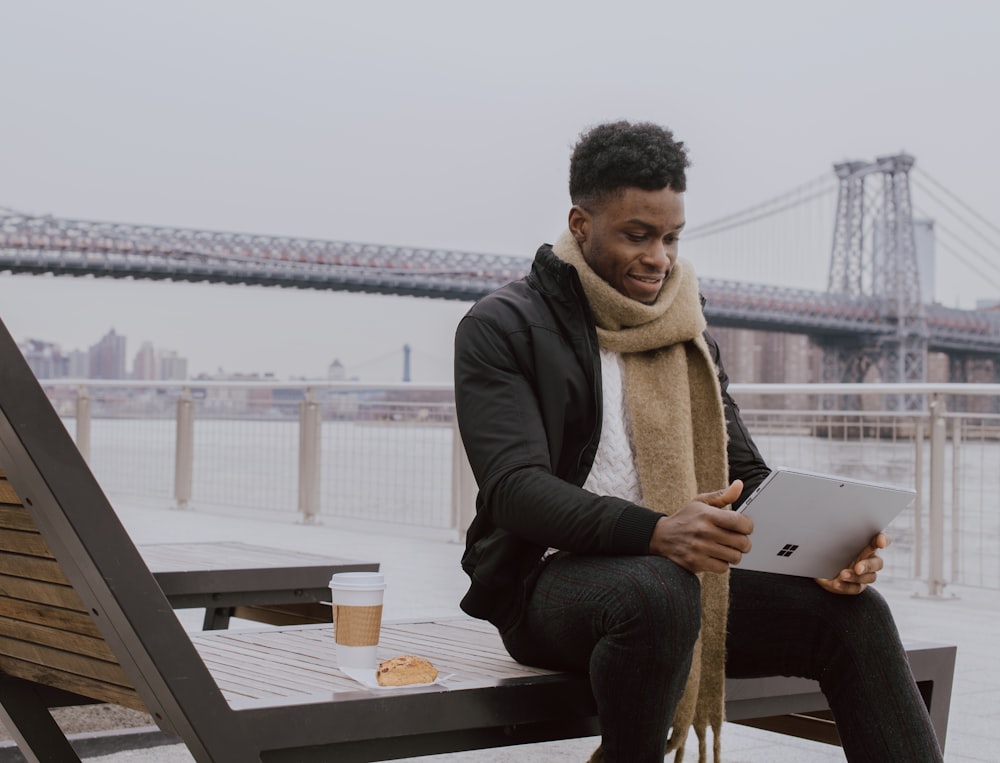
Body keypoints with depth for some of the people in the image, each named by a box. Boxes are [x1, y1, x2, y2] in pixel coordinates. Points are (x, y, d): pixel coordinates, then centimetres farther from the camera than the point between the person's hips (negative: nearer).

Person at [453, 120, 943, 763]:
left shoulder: (686, 332, 16)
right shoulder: (502, 327, -3)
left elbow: (744, 474, 14)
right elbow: (513, 486, -17)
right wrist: (656, 532, -34)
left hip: (679, 571, 6)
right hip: (545, 582, -5)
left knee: (853, 612, -15)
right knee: (657, 591, -38)